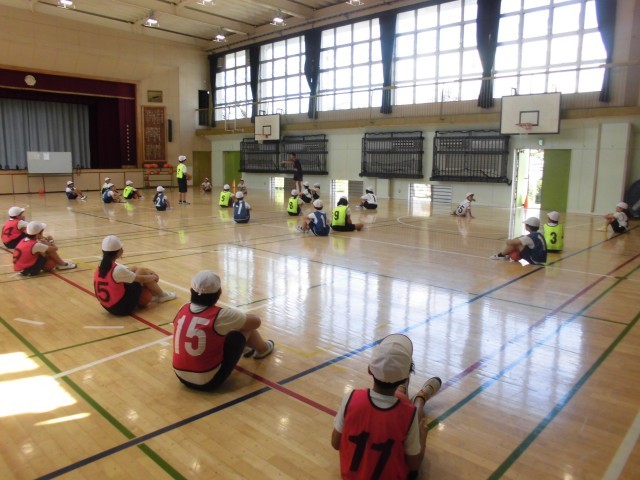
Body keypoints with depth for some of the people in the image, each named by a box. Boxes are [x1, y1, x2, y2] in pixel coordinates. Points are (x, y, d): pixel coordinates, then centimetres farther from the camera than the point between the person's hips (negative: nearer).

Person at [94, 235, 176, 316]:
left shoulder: (100, 268, 0)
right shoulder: (118, 270, -24)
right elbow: (142, 279, -11)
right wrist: (154, 277, 11)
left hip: (109, 306, 8)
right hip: (124, 307, -8)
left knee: (134, 269, 13)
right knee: (142, 271, 0)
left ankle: (151, 294, 24)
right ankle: (162, 295, 19)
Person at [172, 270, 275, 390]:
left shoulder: (182, 310, -4)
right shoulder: (220, 316, -19)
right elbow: (256, 321, -4)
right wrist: (241, 317, 17)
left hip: (182, 377, 6)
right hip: (209, 381, -6)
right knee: (245, 327, 6)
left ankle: (246, 348, 49)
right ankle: (263, 349, 37)